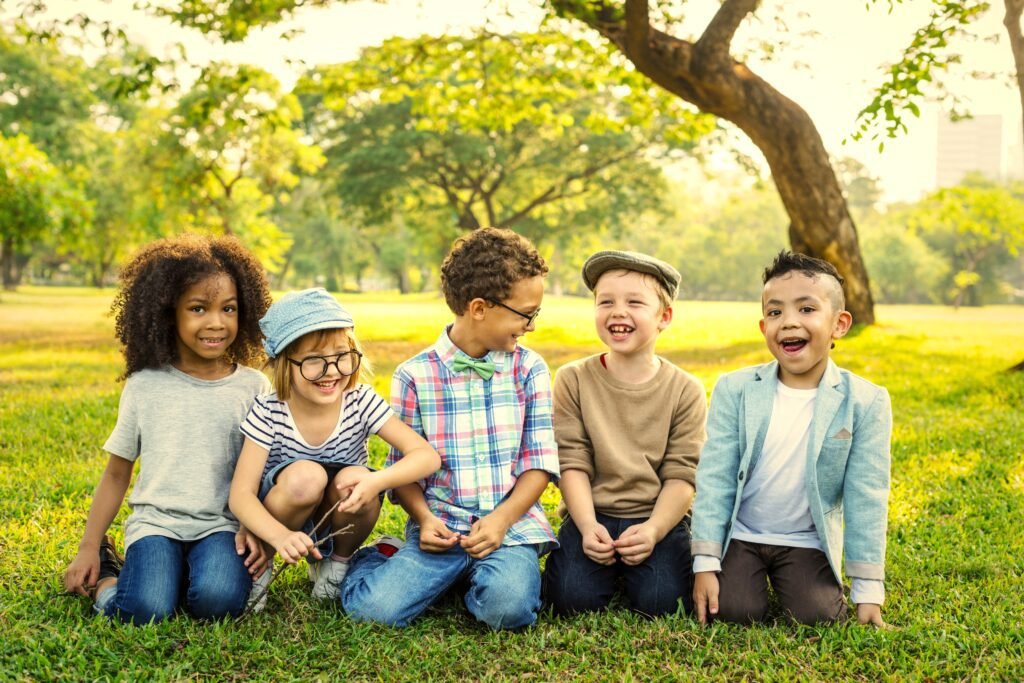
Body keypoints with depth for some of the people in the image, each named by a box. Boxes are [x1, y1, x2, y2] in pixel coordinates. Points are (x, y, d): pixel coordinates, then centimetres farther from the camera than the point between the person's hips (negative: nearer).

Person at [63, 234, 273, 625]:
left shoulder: (253, 387, 2)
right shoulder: (145, 385, 4)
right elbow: (116, 474, 11)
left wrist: (256, 531, -11)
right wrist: (88, 548, 8)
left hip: (222, 525, 0)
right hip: (155, 522, 0)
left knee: (218, 602, -30)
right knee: (144, 610, -26)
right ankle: (104, 574, 6)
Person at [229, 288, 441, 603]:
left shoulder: (361, 402, -16)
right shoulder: (269, 413, -19)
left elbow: (428, 456, -21)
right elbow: (240, 495, -23)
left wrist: (377, 481, -41)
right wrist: (280, 536, -44)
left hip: (341, 518, 2)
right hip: (280, 520, -2)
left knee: (353, 479, -30)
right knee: (306, 476, -33)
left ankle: (338, 561, 1)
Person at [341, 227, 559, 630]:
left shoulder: (529, 370, 5)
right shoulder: (414, 376, 1)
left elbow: (540, 461, 3)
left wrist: (502, 519, -11)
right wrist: (424, 518, -14)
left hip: (510, 525, 1)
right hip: (441, 528, -1)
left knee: (509, 607, -30)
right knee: (373, 608, -22)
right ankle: (382, 557, 12)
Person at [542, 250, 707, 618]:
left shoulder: (686, 391, -2)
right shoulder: (573, 380, -2)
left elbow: (681, 475, -6)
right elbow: (572, 464, -5)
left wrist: (653, 530, -21)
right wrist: (587, 526, -19)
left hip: (658, 518, 0)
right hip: (592, 515, 1)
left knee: (659, 602, -22)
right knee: (573, 598, -21)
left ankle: (632, 566, 11)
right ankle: (610, 568, 12)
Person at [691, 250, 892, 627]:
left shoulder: (865, 402, -9)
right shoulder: (734, 390, -7)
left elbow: (865, 499, -8)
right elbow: (714, 479, -6)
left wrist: (868, 590, -9)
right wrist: (705, 563, -11)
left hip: (807, 543, 0)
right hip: (740, 536, 0)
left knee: (817, 616, -20)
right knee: (734, 611, -18)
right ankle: (755, 580, 15)